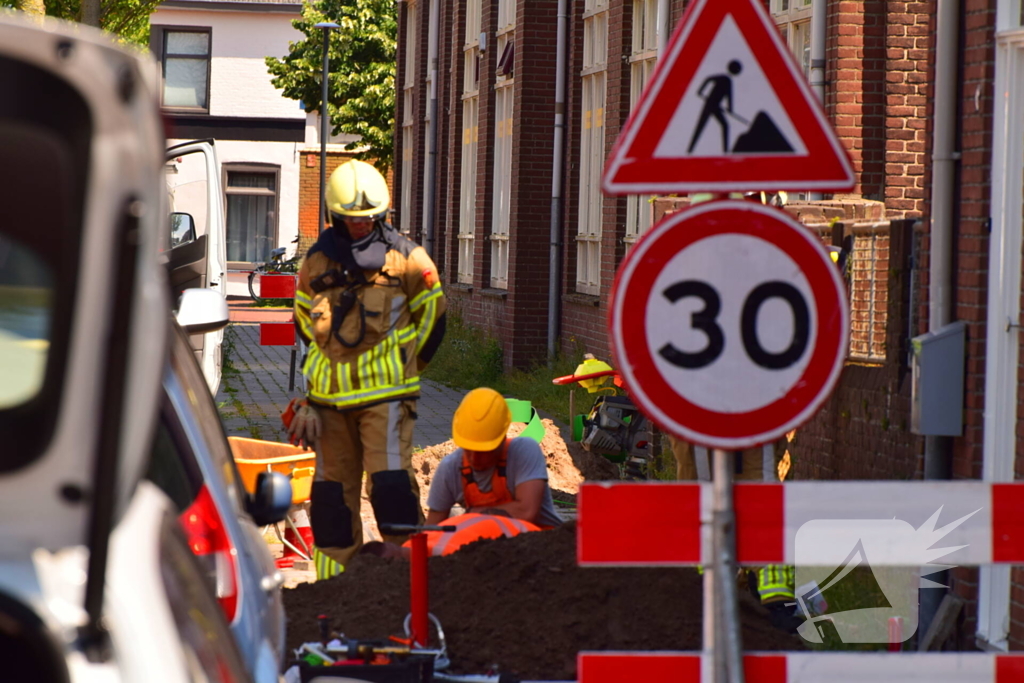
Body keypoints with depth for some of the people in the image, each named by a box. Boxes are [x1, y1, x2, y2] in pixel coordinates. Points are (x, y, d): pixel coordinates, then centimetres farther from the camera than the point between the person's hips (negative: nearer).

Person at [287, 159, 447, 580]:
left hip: (385, 392, -4)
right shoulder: (317, 261, 9)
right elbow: (304, 319, 21)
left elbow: (431, 314, 10)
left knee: (389, 478, -13)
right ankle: (334, 573, 14)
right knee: (333, 484, 7)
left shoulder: (405, 257, 0)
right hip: (330, 394, 4)